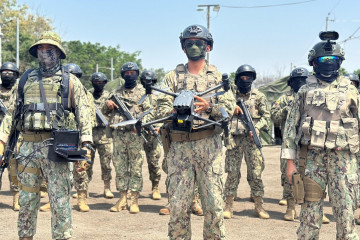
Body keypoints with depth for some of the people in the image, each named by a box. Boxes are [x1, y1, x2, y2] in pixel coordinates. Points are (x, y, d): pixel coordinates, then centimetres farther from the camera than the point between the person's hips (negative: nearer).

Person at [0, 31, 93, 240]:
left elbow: (83, 114, -1)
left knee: (60, 201, -4)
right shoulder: (27, 80, 15)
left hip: (55, 148, -4)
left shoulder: (70, 81, 5)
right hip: (28, 147, 4)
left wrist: (85, 146, -13)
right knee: (27, 201, 10)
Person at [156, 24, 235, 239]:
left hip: (210, 145, 0)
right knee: (178, 203, 2)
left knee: (213, 201, 1)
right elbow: (161, 110, 2)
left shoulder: (217, 76, 11)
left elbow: (229, 107, 0)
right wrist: (177, 111, -19)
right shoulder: (173, 77, 11)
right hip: (179, 146, 0)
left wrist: (208, 107, -18)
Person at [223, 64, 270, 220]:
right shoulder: (230, 94, 8)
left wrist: (257, 128, -12)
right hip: (233, 138, 0)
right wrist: (232, 108, -10)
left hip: (251, 139, 0)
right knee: (232, 172, 1)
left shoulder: (258, 96, 6)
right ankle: (228, 206, 8)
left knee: (256, 173, 0)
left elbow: (266, 116, 4)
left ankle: (259, 206, 10)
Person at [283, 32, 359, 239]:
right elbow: (291, 126, 7)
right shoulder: (305, 91, 9)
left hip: (343, 158, -1)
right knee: (310, 210, 5)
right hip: (312, 157, 1)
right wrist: (290, 160, 0)